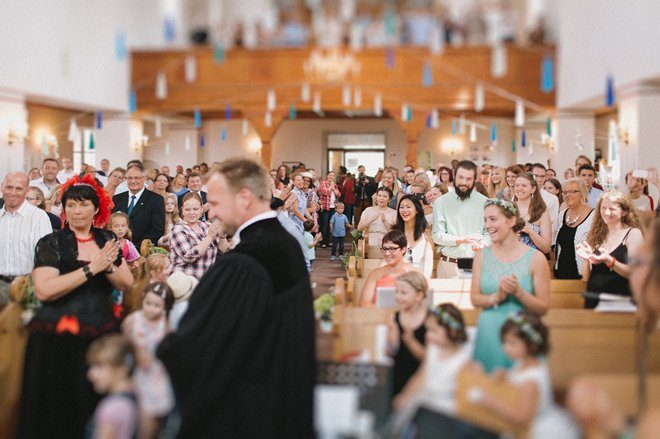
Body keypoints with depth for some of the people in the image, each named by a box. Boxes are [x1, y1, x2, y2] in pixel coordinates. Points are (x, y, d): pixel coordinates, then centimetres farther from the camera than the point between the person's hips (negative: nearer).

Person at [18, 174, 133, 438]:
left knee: (96, 405, 12)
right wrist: (91, 269, -20)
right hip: (58, 339, -3)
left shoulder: (107, 240, 8)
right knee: (59, 408, 5)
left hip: (102, 334, 4)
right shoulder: (50, 244, -5)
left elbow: (126, 284, 2)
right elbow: (44, 290, -20)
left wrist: (108, 266, -16)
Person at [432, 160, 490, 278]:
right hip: (449, 264, -1)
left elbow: (489, 232, 3)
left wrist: (482, 243, -18)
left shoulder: (484, 202, 6)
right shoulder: (441, 202, 1)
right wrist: (461, 240, -17)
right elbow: (437, 235, -4)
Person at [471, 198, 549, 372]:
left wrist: (518, 292, -19)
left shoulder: (535, 258, -5)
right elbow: (474, 299, 3)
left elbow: (543, 308, -5)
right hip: (488, 333, 2)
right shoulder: (482, 256, 4)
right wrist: (495, 298, -15)